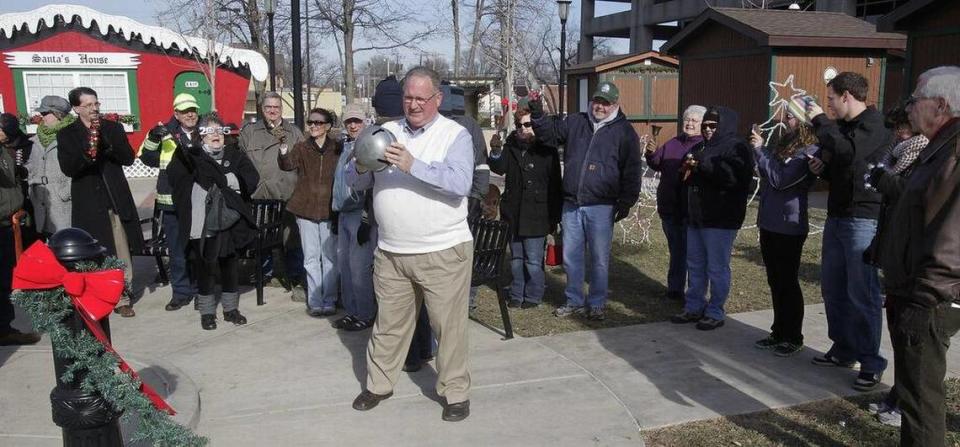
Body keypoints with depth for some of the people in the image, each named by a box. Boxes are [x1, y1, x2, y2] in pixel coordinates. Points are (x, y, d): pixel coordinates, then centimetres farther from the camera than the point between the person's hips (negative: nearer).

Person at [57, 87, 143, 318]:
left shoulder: (113, 128, 8)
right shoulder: (66, 134, 3)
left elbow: (129, 158, -1)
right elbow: (68, 169, -7)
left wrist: (106, 142, -14)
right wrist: (87, 153, -25)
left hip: (116, 199, 1)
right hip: (88, 202, -1)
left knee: (122, 251, 2)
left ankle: (122, 298, 11)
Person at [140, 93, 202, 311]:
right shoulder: (166, 134, 4)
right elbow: (148, 158, 4)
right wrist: (152, 138, -12)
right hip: (173, 201, 0)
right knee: (177, 249, 7)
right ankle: (181, 291, 18)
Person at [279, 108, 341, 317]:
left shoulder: (337, 148, 0)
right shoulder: (301, 147, 2)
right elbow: (287, 164, -14)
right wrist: (283, 151, -34)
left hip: (329, 211, -1)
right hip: (306, 210, 1)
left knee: (330, 257, 6)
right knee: (311, 258, 7)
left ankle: (329, 300, 15)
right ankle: (315, 301, 14)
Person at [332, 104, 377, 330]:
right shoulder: (345, 148, 16)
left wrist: (368, 218, -18)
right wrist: (337, 213, 23)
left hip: (362, 214, -9)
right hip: (344, 213, 9)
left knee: (359, 267, -6)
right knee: (344, 265, 12)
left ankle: (365, 314, 6)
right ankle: (351, 311, 23)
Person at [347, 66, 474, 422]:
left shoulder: (455, 135, -4)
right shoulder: (385, 132, 8)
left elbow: (460, 183, -21)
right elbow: (352, 180, 7)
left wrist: (412, 166, -29)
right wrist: (362, 165, -16)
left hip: (444, 251, -4)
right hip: (391, 252, 4)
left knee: (449, 325, 5)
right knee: (389, 323, 16)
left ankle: (455, 392, 20)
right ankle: (379, 384, 32)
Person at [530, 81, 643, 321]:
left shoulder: (624, 131, 1)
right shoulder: (574, 123, 9)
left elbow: (631, 169, -1)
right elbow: (549, 133, 14)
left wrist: (626, 202, -5)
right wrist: (538, 114, -3)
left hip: (601, 207, -3)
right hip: (571, 204, 4)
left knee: (599, 258, 4)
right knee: (571, 256, 10)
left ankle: (597, 304, 18)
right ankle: (574, 301, 24)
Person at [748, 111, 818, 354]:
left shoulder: (809, 151, -14)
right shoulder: (783, 145, 11)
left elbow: (780, 179, -19)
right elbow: (765, 174, 14)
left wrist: (761, 149, -12)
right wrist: (759, 148, 2)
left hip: (789, 227, -8)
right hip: (769, 223, 8)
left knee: (788, 283, 2)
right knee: (775, 282, 15)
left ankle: (794, 338, 15)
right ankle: (779, 332, 26)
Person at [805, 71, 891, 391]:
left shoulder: (873, 125, -10)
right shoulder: (843, 126, 16)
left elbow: (847, 151, -30)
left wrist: (820, 120, -17)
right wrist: (822, 168, 4)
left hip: (863, 220, -9)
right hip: (837, 217, 9)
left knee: (862, 294, -6)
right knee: (832, 288, 13)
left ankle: (871, 363, 4)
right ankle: (843, 350, 26)